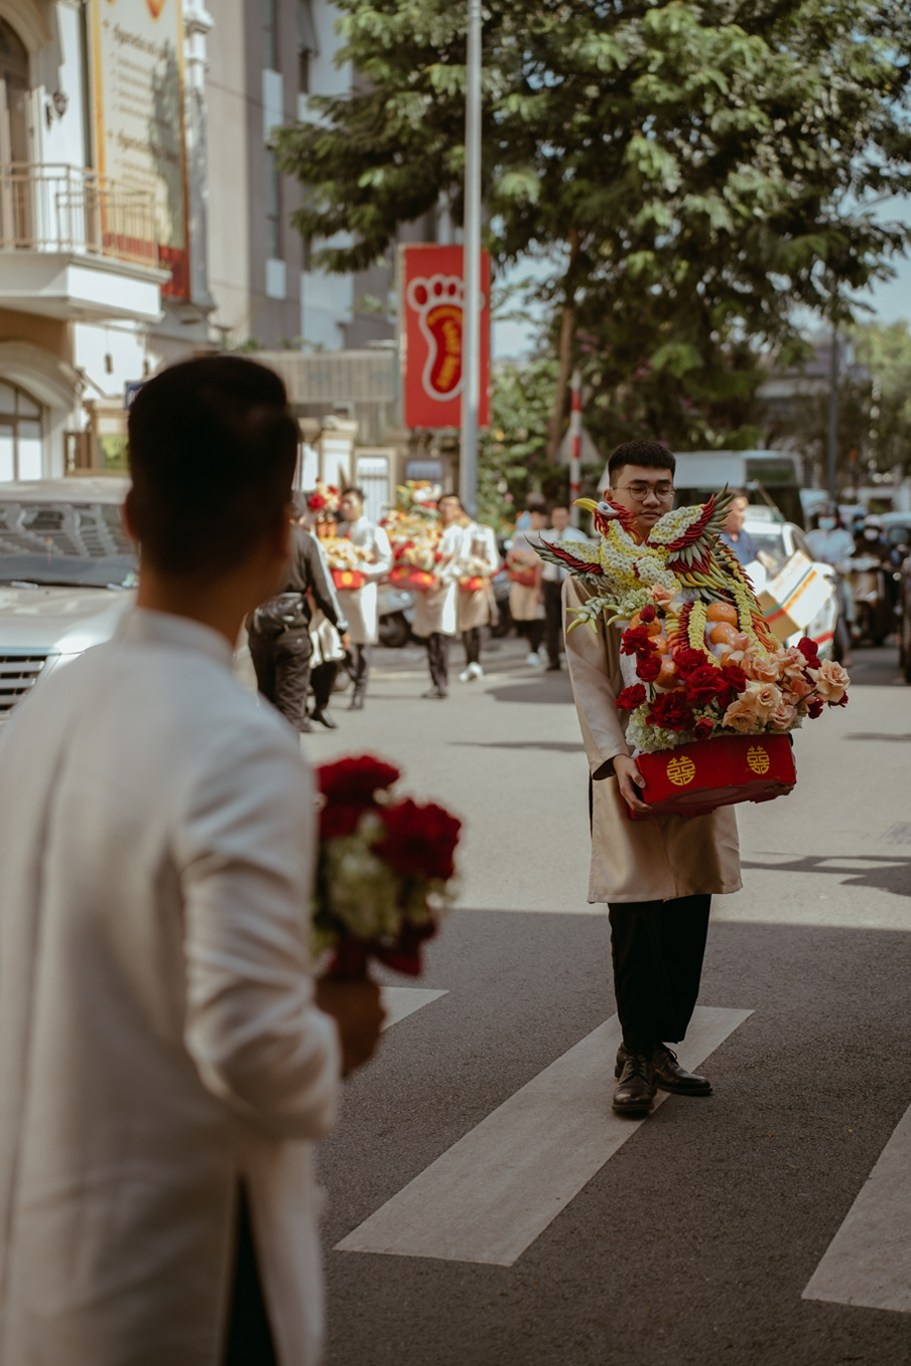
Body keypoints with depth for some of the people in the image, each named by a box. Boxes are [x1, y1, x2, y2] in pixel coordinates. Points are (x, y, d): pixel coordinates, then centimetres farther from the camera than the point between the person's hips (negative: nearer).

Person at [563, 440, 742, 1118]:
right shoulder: (589, 574, 2)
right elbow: (588, 676, -3)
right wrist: (615, 757, -16)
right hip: (630, 763, -3)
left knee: (689, 906, 5)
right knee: (637, 910, -4)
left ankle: (661, 1044, 18)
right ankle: (637, 1055, 8)